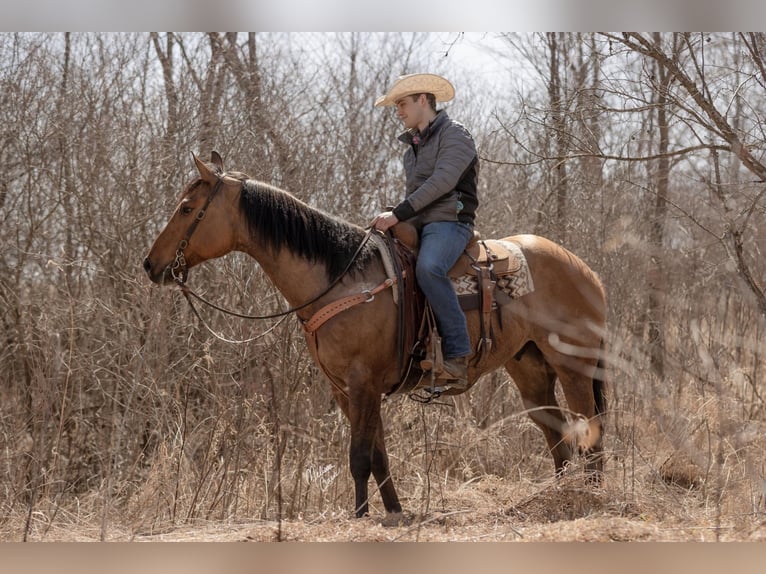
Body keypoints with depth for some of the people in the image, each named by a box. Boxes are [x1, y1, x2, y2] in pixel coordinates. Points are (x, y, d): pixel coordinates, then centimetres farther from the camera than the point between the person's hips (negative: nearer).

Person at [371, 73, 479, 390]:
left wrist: (399, 213, -22)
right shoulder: (413, 146, 25)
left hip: (449, 221, -9)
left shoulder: (453, 134, -3)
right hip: (415, 226, 10)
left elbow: (442, 181, -17)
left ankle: (457, 355, -38)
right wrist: (393, 219, 9)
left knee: (428, 267, -37)